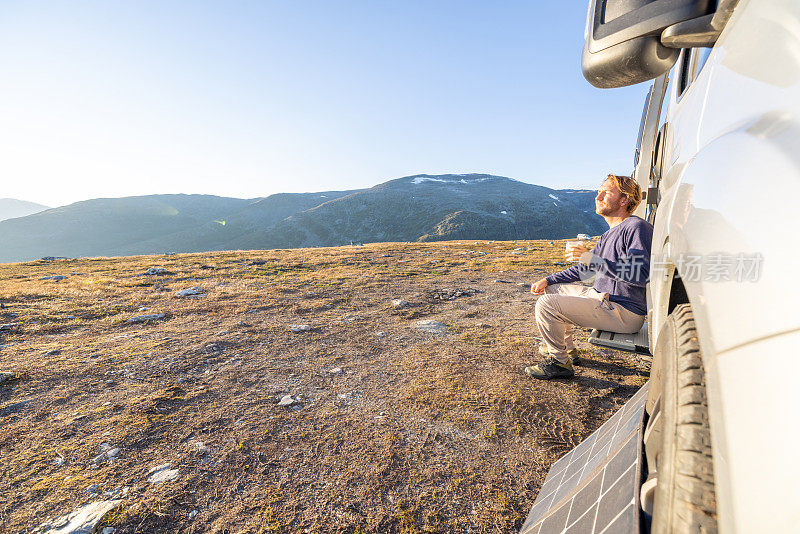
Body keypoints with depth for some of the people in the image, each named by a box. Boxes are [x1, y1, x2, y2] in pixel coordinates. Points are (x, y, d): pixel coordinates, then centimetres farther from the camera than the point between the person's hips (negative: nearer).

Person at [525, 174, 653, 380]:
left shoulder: (637, 227, -14)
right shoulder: (609, 234, 16)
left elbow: (642, 275, -25)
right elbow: (585, 269, 23)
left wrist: (594, 260, -30)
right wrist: (548, 280, 15)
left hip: (624, 312, -10)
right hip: (601, 297, 10)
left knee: (547, 305, -23)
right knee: (551, 289, 20)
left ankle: (560, 362, 0)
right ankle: (567, 348, 25)